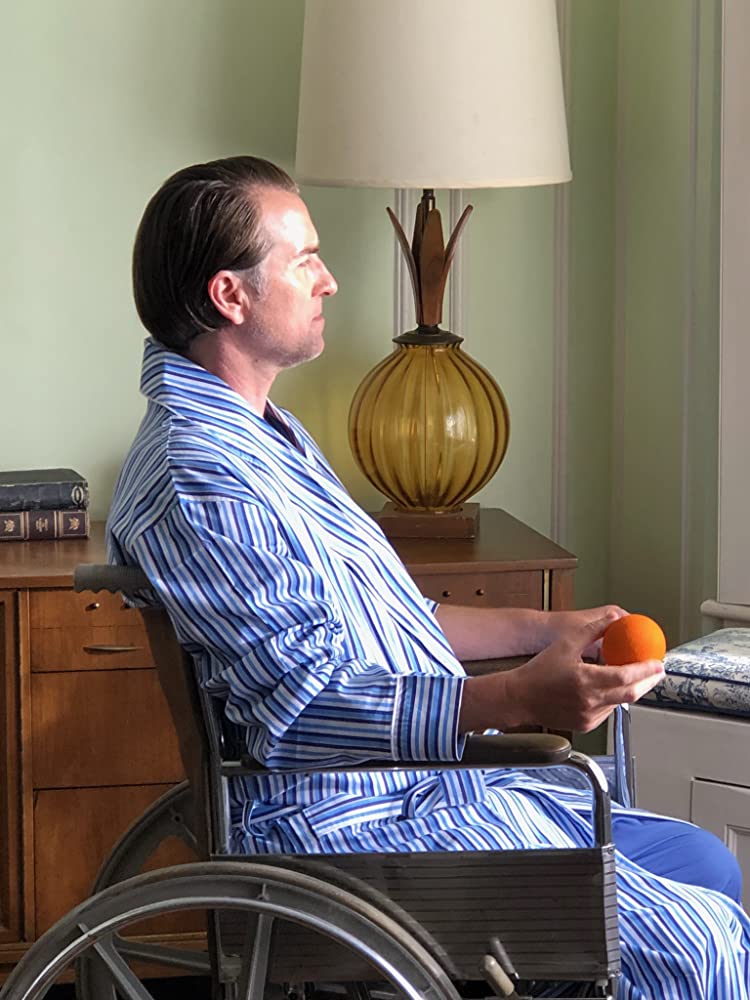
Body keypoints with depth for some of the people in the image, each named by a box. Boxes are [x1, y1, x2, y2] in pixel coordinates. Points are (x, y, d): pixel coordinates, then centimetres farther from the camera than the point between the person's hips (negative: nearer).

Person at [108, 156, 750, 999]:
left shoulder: (263, 433, 14)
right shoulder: (197, 480, -21)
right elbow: (312, 711, -27)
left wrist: (543, 629, 17)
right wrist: (514, 699, -35)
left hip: (429, 778, 11)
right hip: (352, 819, -11)